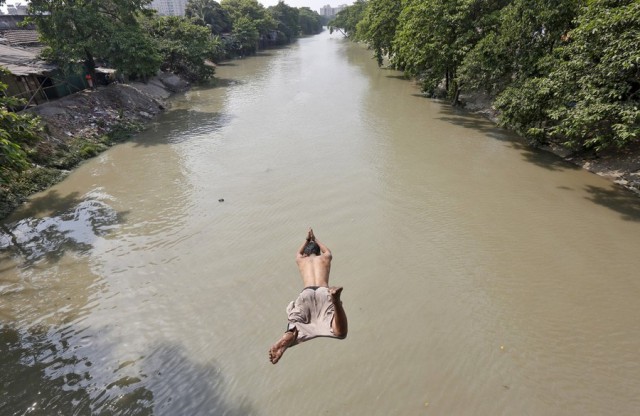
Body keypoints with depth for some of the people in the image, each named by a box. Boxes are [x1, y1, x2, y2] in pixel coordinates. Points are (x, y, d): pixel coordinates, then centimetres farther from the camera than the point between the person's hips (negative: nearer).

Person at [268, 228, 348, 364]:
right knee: (340, 332, -18)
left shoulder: (301, 260, 34)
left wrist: (307, 239, 74)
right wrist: (315, 239, 72)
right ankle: (335, 299, -47)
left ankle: (287, 339, -41)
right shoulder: (325, 258, 33)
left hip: (306, 293, 1)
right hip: (324, 292, 0)